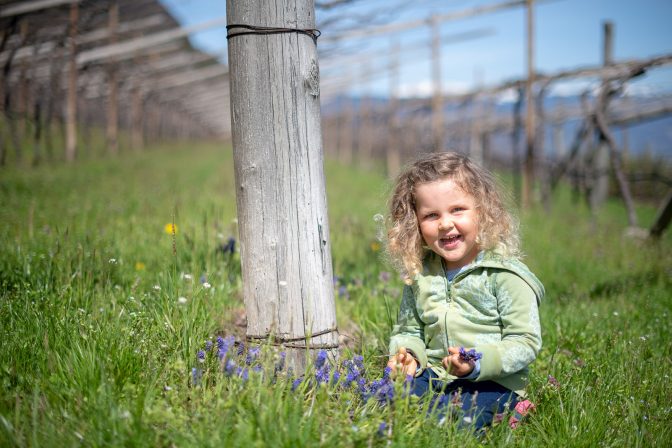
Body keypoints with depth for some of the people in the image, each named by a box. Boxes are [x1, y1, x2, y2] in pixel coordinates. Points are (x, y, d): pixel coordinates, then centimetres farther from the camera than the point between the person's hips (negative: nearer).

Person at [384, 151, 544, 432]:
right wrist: (407, 353, -4)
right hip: (432, 375, 4)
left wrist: (479, 362, -25)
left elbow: (526, 341, -11)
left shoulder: (506, 275, -9)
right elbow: (408, 330, 19)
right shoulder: (419, 273, 7)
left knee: (461, 416, -32)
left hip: (492, 382, -4)